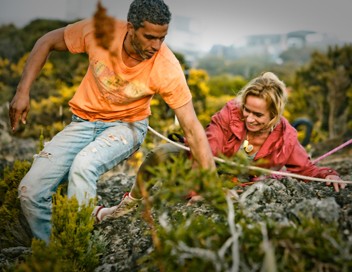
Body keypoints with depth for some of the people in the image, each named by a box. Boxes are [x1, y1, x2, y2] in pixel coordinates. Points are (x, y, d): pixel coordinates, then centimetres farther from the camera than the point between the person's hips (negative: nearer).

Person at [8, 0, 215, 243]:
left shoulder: (167, 68, -25)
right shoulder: (100, 31, -21)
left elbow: (193, 129, -22)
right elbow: (47, 42, -3)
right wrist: (23, 92, -10)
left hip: (127, 125, -3)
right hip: (84, 121, 3)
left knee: (83, 166, -35)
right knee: (30, 191, -10)